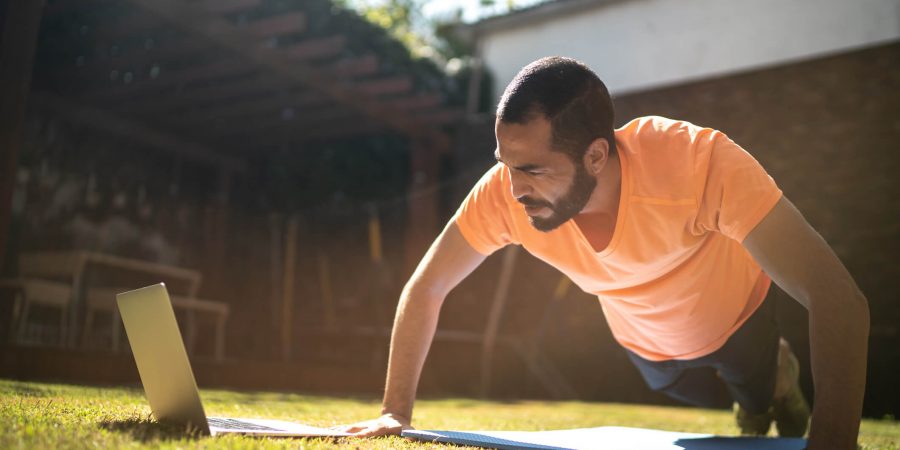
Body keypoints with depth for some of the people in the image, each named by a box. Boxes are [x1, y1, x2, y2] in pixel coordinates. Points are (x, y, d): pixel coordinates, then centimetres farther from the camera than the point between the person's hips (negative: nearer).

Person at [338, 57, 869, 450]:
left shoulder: (702, 161, -45)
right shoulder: (504, 191, -36)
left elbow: (838, 298, -46)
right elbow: (426, 290, -23)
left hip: (735, 317, -3)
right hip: (645, 340, 3)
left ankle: (778, 377, 54)